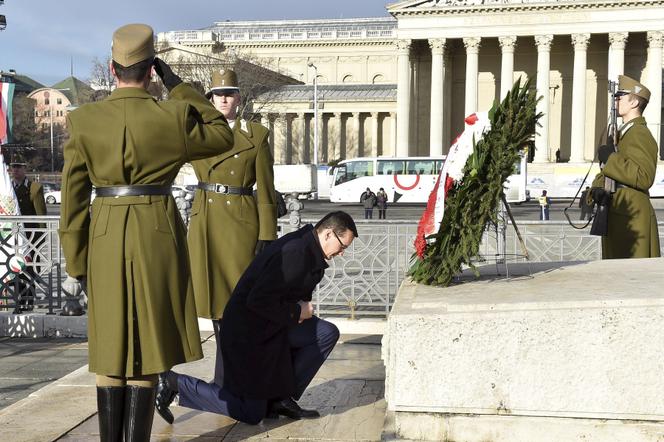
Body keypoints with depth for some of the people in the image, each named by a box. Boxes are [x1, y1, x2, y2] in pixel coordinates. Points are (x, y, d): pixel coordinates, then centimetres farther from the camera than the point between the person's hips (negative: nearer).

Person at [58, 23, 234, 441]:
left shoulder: (83, 121, -2)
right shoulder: (172, 116, -8)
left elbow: (74, 199, 0)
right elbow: (223, 136, 11)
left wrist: (75, 264, 7)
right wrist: (179, 86, 7)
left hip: (105, 238, 2)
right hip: (159, 236, -2)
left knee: (112, 347, 12)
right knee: (150, 345, 6)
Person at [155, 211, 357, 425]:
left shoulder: (307, 248, 4)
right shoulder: (295, 253, -27)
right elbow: (257, 301, -30)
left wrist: (301, 308, -3)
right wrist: (296, 312, -17)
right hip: (248, 330, -9)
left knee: (327, 334, 0)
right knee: (251, 414, 0)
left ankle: (282, 398, 6)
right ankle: (176, 383, 6)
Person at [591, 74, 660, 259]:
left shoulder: (640, 134, -12)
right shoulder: (624, 133, 19)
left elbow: (644, 177, -24)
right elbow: (608, 172, 16)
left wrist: (611, 158, -19)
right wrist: (598, 188, -5)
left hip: (633, 219, -10)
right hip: (618, 216, 10)